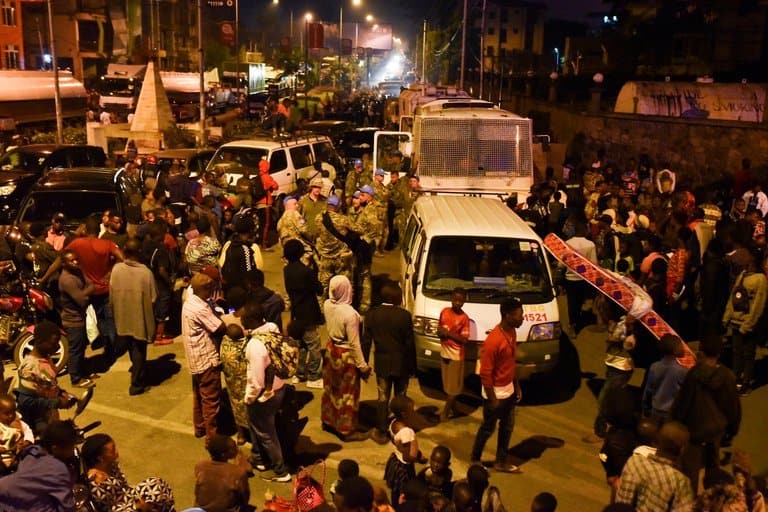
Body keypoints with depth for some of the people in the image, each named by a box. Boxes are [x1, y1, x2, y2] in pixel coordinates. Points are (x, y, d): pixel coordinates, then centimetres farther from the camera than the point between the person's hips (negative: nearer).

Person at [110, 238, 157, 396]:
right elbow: (152, 298, -13)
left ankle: (137, 370, 47)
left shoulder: (116, 269, -10)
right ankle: (137, 385, 16)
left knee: (131, 347, 25)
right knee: (139, 351, 9)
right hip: (140, 318, -4)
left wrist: (115, 311, 13)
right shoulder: (146, 272, -19)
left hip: (122, 317, 4)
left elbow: (111, 295, -2)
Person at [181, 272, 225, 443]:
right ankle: (211, 436, 12)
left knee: (199, 396, 22)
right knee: (211, 400, 2)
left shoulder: (189, 302, 5)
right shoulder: (200, 308, -26)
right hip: (207, 359, -10)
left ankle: (200, 428, 37)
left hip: (196, 358, 10)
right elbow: (221, 328, -23)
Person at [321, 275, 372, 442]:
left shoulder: (327, 305, -10)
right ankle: (347, 430, 24)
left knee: (330, 387, 24)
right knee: (347, 393, 10)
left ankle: (328, 420, 41)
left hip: (331, 349, 7)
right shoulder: (350, 313, -30)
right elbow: (354, 343, -22)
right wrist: (363, 365, -13)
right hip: (346, 355, -7)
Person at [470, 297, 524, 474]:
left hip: (509, 390, 8)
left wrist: (517, 386, 15)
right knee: (488, 428, 10)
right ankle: (474, 459, 32)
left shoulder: (512, 332, -2)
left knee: (507, 426, 18)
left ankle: (501, 462, 35)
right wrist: (492, 399, -18)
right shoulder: (493, 340, -29)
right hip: (496, 392, -8)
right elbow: (485, 373, -23)